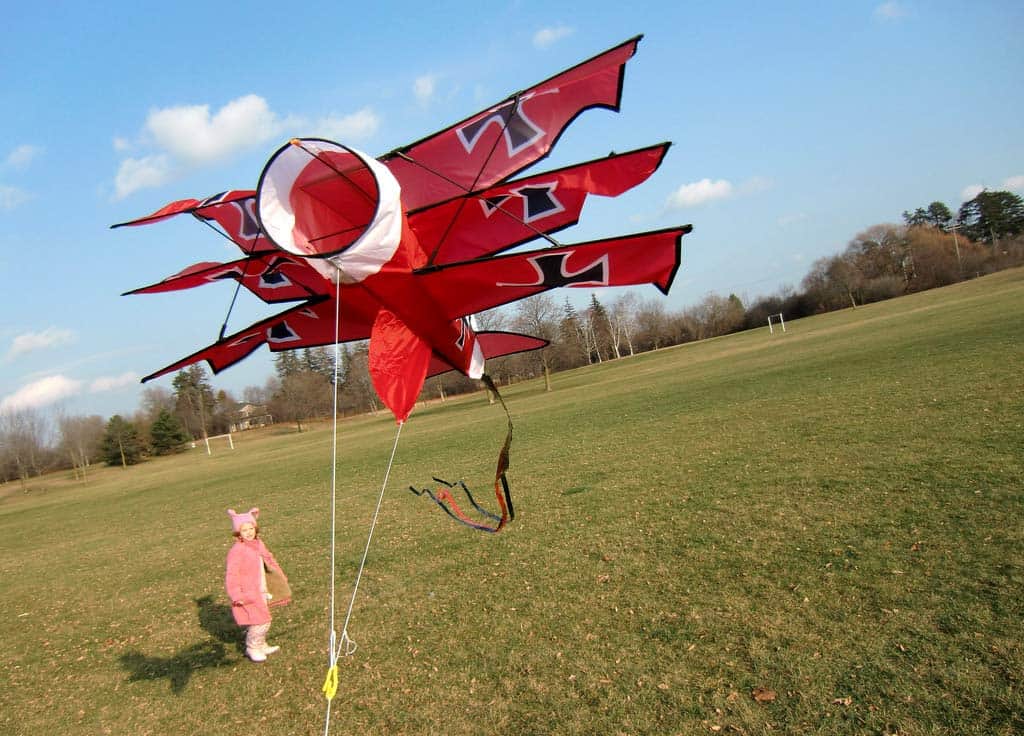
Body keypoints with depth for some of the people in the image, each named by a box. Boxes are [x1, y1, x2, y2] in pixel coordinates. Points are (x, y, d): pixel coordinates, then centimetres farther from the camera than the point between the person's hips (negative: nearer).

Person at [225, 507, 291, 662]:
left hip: (261, 591, 8)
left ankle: (261, 645, 36)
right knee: (261, 621, -9)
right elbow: (231, 574, -22)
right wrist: (236, 595, -26)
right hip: (247, 594, -8)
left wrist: (280, 576, 24)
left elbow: (269, 560, 19)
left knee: (262, 620, 19)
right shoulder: (237, 550, -20)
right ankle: (252, 649, 10)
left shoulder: (258, 544, 5)